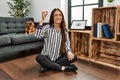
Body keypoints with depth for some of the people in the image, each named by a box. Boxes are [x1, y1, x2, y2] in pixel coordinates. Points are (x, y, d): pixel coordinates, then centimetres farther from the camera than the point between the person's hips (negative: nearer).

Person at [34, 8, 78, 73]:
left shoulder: (64, 30, 3)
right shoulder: (47, 28, -8)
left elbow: (67, 43, -5)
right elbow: (37, 35, -27)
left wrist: (69, 52, -27)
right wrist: (42, 20, -33)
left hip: (59, 57, 3)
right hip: (47, 56, -3)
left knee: (73, 57, -21)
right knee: (39, 58, -33)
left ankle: (47, 66, -21)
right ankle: (63, 68, -29)